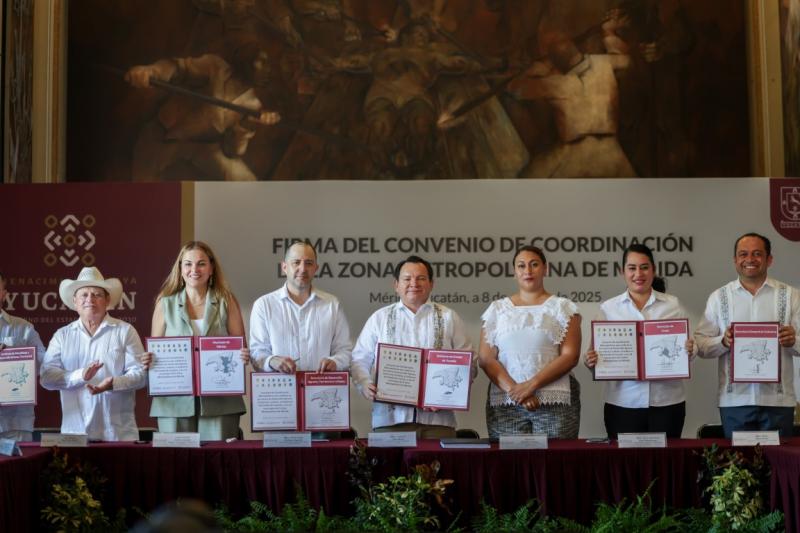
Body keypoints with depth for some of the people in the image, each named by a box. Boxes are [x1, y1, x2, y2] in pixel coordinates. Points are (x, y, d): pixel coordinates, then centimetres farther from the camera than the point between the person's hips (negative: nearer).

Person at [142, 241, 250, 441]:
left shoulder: (226, 302, 10)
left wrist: (243, 356, -13)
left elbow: (240, 348, 9)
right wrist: (149, 361, -8)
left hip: (218, 402, 0)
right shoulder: (165, 304, 11)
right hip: (175, 402, 0)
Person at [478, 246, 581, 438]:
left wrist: (531, 385, -12)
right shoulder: (497, 309, 13)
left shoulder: (563, 307, 9)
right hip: (504, 404, 1)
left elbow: (570, 356, -2)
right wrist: (513, 390, -11)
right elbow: (486, 359, 4)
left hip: (555, 403, -1)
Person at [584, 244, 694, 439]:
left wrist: (689, 351, -12)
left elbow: (685, 346, 9)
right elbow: (597, 353, 7)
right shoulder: (608, 308, 7)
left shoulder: (673, 305, 7)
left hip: (667, 401, 0)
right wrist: (591, 361, -14)